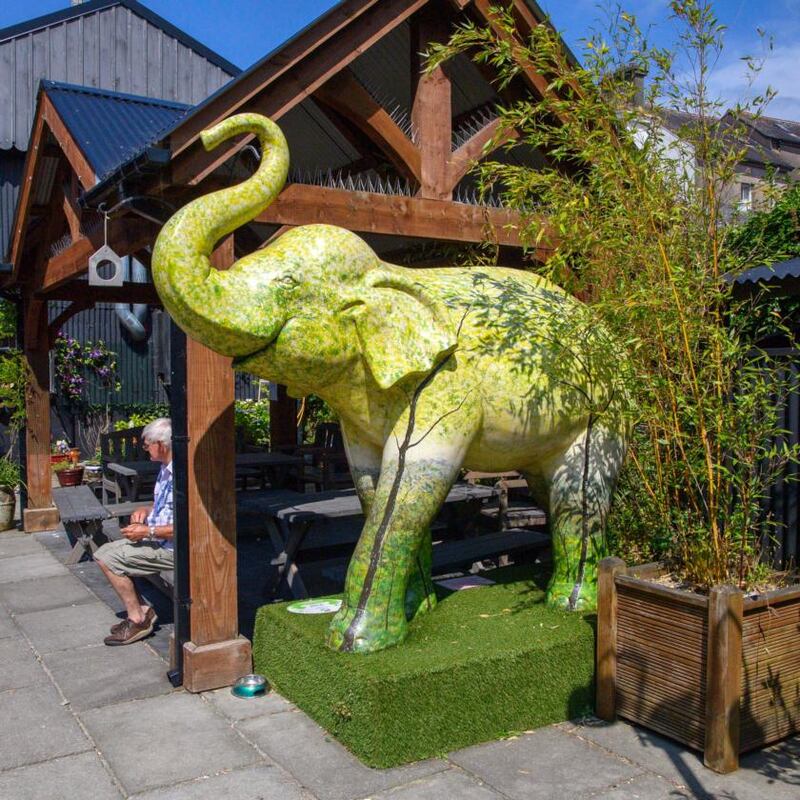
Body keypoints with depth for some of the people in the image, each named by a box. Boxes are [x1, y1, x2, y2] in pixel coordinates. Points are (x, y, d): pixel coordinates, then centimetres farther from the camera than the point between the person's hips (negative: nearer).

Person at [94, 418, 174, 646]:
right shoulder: (166, 469, 10)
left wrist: (147, 532, -21)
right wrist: (146, 510, 6)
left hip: (172, 548, -11)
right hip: (156, 538, 11)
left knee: (109, 559, -14)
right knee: (104, 552, 8)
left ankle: (138, 620, -1)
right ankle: (142, 609, 10)